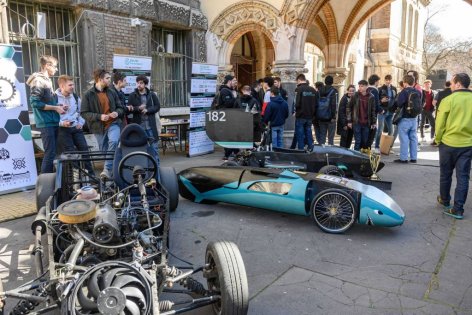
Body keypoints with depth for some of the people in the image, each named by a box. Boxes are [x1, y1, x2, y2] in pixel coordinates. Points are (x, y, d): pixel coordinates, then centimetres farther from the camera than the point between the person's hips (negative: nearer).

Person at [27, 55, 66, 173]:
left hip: (52, 122, 9)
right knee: (50, 153, -8)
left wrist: (58, 106, 6)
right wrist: (55, 107, -14)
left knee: (53, 152, 13)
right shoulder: (38, 81, -11)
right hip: (46, 123, -9)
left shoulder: (47, 80, 17)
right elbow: (35, 102, -18)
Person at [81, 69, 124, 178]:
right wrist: (99, 116, -18)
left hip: (113, 124, 1)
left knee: (114, 141, -27)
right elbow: (84, 113, -6)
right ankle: (109, 172, 25)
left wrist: (117, 113, -8)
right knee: (104, 150, 7)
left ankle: (107, 169, -22)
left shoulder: (112, 93, 7)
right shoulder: (88, 95, -3)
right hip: (99, 127, -1)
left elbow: (120, 108, 15)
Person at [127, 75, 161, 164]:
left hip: (150, 126, 0)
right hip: (137, 126, 0)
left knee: (154, 146, 3)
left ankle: (156, 165, 12)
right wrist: (138, 108, -18)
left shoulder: (152, 95, 5)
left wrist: (147, 110, -12)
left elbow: (157, 106, 2)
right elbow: (129, 109, 0)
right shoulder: (132, 96, 4)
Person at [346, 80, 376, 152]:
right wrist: (349, 121, -3)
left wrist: (373, 122, 7)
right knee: (357, 141, -2)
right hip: (356, 122, -2)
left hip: (366, 123, 2)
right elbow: (348, 108, 2)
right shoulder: (355, 96, -1)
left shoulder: (371, 97, 3)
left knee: (365, 141, 7)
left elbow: (373, 110, 10)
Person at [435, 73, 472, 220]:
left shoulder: (448, 100, -11)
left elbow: (440, 123, -7)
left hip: (449, 143, -3)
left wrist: (438, 139, 7)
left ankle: (445, 200, 31)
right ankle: (458, 209, 5)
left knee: (446, 174, 15)